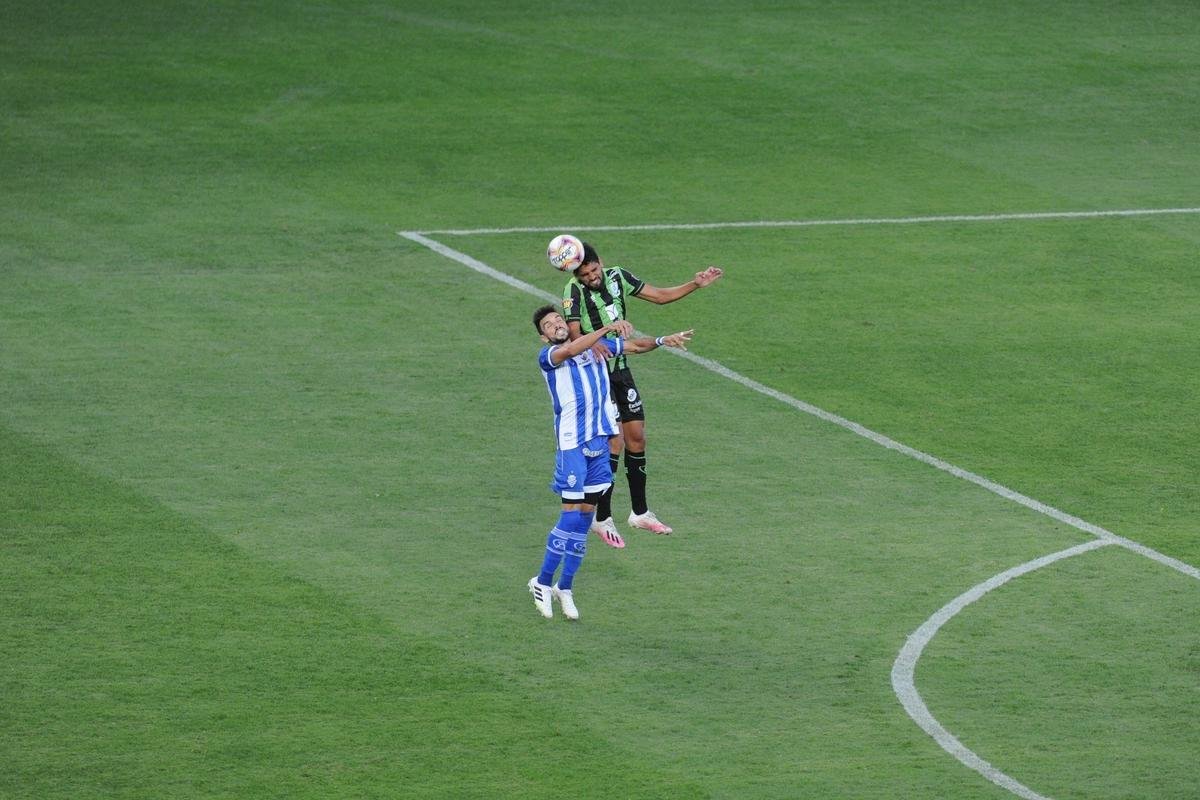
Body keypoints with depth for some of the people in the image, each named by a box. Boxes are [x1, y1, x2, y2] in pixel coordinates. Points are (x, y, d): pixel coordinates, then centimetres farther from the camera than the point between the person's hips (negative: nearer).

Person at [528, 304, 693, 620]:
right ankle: (543, 583, 3)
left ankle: (565, 587, 15)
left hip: (599, 439, 6)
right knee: (572, 514, -9)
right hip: (571, 443, -6)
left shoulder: (596, 345, 13)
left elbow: (635, 345, 22)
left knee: (586, 514, 7)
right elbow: (571, 350, -28)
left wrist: (662, 341, 3)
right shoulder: (548, 356, -6)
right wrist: (608, 328, -34)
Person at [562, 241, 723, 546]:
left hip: (620, 368, 7)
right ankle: (602, 518, 1)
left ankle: (640, 512, 25)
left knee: (636, 438, 11)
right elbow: (574, 334, -30)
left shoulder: (617, 276, 1)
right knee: (614, 441, -12)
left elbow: (660, 296, 12)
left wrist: (695, 284, 4)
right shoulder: (574, 290, -18)